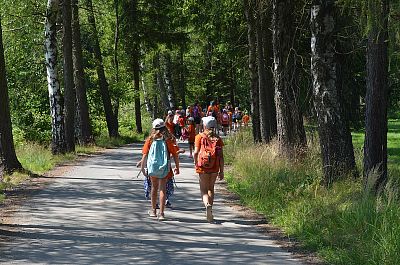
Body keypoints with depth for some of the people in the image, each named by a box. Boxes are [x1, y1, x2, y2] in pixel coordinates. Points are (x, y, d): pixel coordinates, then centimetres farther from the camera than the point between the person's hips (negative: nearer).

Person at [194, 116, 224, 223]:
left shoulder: (200, 137, -4)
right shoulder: (217, 139, 1)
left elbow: (196, 152, -7)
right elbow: (221, 156, 0)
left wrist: (196, 165, 10)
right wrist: (221, 171, 5)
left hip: (203, 167, -3)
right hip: (214, 167, 3)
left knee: (204, 190, 2)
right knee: (211, 189, 18)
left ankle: (207, 205, -28)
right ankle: (209, 213, 22)